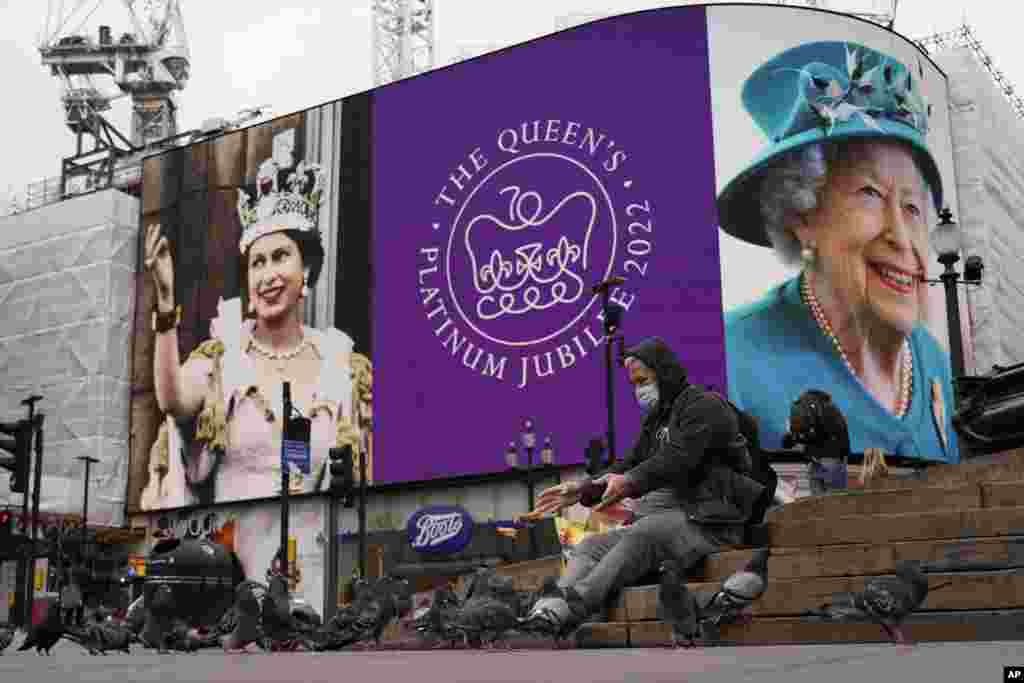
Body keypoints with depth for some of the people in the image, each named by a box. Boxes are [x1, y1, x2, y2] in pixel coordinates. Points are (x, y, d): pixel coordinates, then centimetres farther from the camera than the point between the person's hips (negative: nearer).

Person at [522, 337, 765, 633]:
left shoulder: (705, 406, -4)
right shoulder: (656, 418, 24)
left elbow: (678, 460, -19)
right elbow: (631, 465, 20)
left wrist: (631, 482, -32)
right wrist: (583, 490, 5)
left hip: (706, 521, -9)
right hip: (661, 519, 9)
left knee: (644, 533, -35)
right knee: (591, 546, -9)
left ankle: (568, 607, -50)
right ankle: (547, 612, -32)